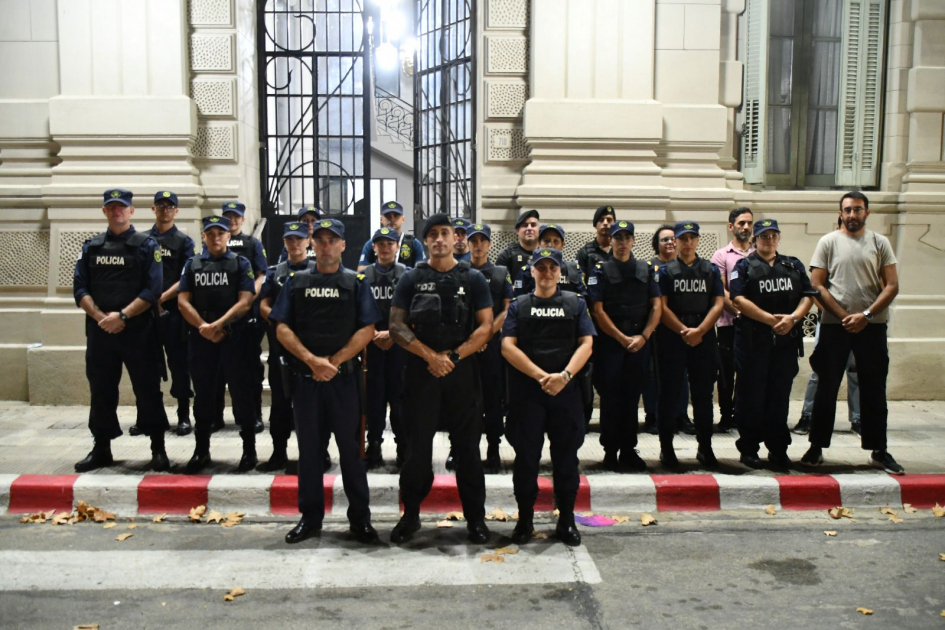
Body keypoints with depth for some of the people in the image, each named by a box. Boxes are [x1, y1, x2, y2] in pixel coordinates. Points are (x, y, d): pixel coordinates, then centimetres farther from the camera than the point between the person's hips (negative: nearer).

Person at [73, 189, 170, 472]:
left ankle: (158, 449, 10)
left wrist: (122, 315, -15)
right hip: (99, 330, 4)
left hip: (138, 329, -3)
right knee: (101, 391, 10)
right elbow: (79, 289, 5)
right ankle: (101, 449, 22)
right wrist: (100, 317, -10)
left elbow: (153, 289, -8)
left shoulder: (146, 245, 1)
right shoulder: (91, 246, 12)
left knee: (148, 390, 0)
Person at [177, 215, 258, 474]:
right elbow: (183, 301, 3)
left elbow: (245, 302, -7)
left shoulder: (241, 264, 3)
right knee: (203, 394, 9)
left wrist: (218, 325, -15)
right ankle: (201, 451, 20)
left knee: (241, 394, 1)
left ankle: (249, 450, 11)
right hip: (201, 339, 3)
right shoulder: (193, 265, 11)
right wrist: (203, 327, -12)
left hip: (235, 338, -3)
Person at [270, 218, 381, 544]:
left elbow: (367, 330, -3)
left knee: (351, 447, 3)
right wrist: (312, 360, -12)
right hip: (305, 378, 2)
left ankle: (360, 518, 12)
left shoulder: (356, 283, 6)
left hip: (344, 378, -1)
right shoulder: (297, 282, 10)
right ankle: (310, 517, 20)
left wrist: (334, 361, -13)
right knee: (308, 447, 8)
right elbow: (282, 328, 2)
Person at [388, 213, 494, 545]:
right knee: (418, 445, 5)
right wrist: (429, 355, -12)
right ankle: (411, 514, 19)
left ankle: (475, 517, 16)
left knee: (467, 445, 5)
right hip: (421, 370, 0)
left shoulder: (473, 279, 6)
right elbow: (396, 325, 0)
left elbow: (485, 327, 0)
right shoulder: (411, 278, 6)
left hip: (462, 371, 0)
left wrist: (453, 356, -12)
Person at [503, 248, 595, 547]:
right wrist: (541, 376, -14)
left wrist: (564, 375, -16)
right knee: (526, 457, 4)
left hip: (566, 391, 1)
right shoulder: (518, 306, 9)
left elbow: (586, 344, 1)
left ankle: (566, 520, 18)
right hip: (527, 391, 0)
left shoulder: (575, 304, 11)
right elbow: (508, 346, -3)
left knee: (566, 456, 5)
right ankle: (524, 519, 16)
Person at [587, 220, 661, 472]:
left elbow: (657, 306, 5)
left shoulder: (646, 270, 10)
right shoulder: (601, 271, 1)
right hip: (610, 341, -3)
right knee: (611, 397, 1)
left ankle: (628, 450, 17)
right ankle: (610, 451, 9)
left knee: (632, 396, 8)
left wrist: (643, 336, -9)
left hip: (640, 341, 3)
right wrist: (622, 338, -12)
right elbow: (598, 310, -6)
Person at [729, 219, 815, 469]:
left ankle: (778, 450, 16)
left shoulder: (793, 265, 16)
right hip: (753, 339, -3)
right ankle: (748, 449, 11)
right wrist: (771, 319, -17)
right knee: (751, 396, 1)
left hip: (786, 340, 3)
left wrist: (792, 318, -12)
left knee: (780, 396, 7)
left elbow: (808, 296, 7)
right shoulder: (744, 266, 4)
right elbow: (738, 299, -10)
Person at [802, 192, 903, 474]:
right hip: (834, 325, -1)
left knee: (874, 390, 8)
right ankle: (817, 446, 14)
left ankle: (878, 450, 18)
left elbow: (892, 286, 1)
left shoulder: (880, 243, 5)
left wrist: (866, 315, -11)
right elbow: (817, 285, -3)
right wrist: (844, 316, -10)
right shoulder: (828, 242, 3)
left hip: (872, 326, 1)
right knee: (827, 389, 5)